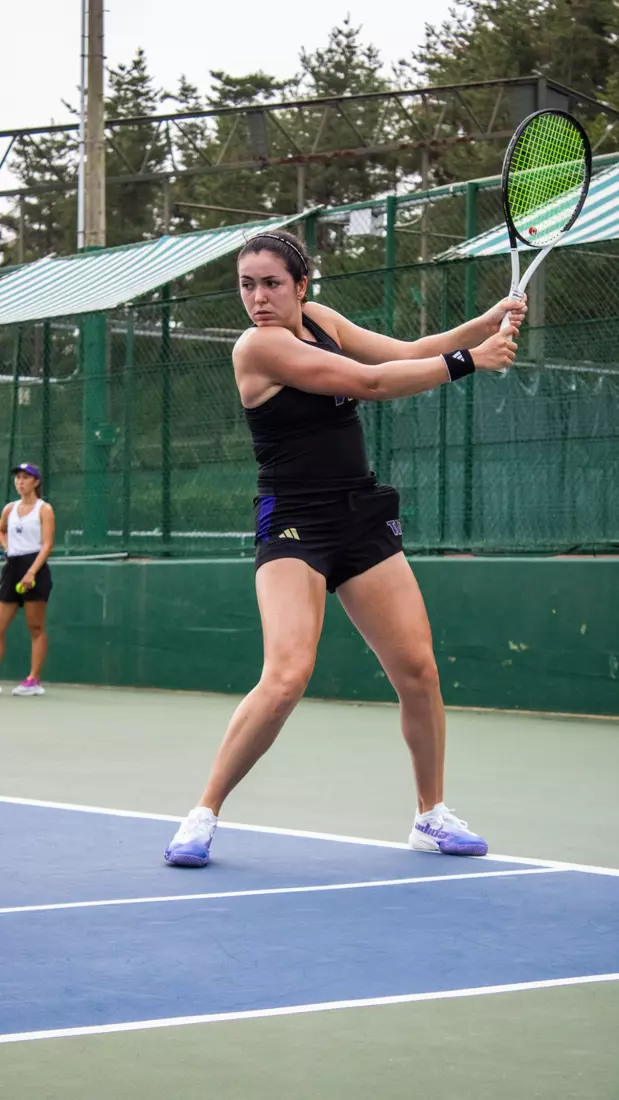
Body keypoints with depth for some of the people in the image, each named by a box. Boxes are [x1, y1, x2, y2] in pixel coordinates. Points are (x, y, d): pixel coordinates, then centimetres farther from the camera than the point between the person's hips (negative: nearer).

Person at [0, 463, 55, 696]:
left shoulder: (44, 509, -1)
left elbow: (47, 545, -10)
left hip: (35, 569, -6)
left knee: (36, 628, -3)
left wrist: (31, 572, -22)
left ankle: (34, 681, -1)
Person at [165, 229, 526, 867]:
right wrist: (469, 361, -11)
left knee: (418, 670, 1)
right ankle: (203, 816, -7)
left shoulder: (319, 319, 9)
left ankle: (431, 815, 19)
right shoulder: (259, 345, -14)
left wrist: (489, 322, 0)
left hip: (363, 521, 7)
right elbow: (370, 383, -17)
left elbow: (406, 354, 14)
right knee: (286, 678, -23)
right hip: (294, 528, -7)